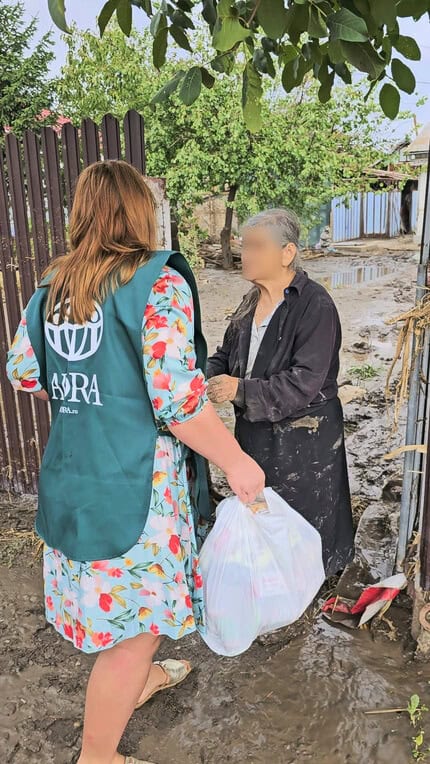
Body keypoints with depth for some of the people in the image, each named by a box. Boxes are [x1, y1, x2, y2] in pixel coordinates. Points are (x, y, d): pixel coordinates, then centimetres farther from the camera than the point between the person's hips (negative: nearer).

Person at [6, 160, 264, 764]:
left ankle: (139, 680, 54)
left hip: (69, 472, 8)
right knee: (135, 627, 11)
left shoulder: (53, 287, 5)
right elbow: (177, 401, -22)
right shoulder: (159, 283, -16)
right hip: (133, 484, -8)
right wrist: (237, 463, -10)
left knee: (112, 595, 29)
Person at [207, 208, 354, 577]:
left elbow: (304, 383, -24)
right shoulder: (251, 302, 5)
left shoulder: (315, 305, -18)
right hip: (257, 432, 7)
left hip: (303, 439, -7)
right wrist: (208, 378, -9)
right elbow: (226, 355, 12)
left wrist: (241, 390, -29)